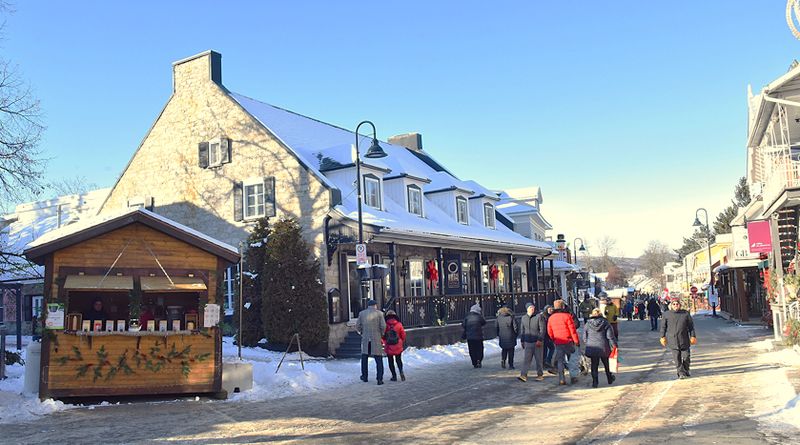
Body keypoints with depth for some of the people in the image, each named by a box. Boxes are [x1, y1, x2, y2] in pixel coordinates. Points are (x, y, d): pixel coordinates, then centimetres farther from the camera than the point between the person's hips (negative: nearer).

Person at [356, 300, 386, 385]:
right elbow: (383, 326, -9)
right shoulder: (379, 313, -3)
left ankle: (364, 376, 25)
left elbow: (357, 326, 2)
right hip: (376, 339, -2)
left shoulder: (362, 313, 4)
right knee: (378, 359, 4)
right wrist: (381, 334, 8)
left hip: (365, 339, 2)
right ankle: (380, 379, 0)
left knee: (364, 357, 18)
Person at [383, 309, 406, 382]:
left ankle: (394, 376, 8)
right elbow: (403, 335, -3)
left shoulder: (385, 325, -11)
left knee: (391, 362, 10)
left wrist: (385, 342, 16)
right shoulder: (399, 324, -7)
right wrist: (402, 342, 16)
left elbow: (383, 336, -4)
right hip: (398, 346, 1)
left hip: (389, 347, -1)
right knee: (398, 360, 16)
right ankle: (401, 372, -7)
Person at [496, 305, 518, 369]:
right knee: (511, 351, 8)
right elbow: (515, 327, -9)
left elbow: (496, 327, 2)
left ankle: (503, 360, -4)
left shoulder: (499, 318, -3)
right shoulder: (511, 317, -10)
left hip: (502, 337, 2)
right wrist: (515, 335, 5)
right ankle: (510, 365, 8)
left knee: (504, 350, 19)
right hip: (510, 337, -2)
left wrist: (498, 335, 11)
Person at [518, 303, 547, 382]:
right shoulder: (523, 318, 10)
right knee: (526, 359, -4)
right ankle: (523, 375, -8)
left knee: (539, 359, 5)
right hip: (528, 342, 3)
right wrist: (522, 341, 17)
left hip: (538, 342, -3)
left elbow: (542, 329, -9)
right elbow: (522, 330, 18)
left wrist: (540, 340, -16)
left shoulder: (539, 317, -5)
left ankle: (540, 375, 16)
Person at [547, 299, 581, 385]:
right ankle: (573, 377, 12)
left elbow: (549, 332, 10)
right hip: (568, 341, -3)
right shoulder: (566, 316, -10)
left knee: (560, 360, 8)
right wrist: (576, 340, -4)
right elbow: (572, 330, -10)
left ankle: (561, 379, 4)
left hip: (558, 343, 3)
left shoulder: (551, 318, 4)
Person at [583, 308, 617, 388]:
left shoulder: (588, 324, 1)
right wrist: (614, 345, 1)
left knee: (594, 366, 8)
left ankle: (594, 382, 4)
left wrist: (587, 344, 20)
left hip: (592, 348, 0)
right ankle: (610, 379, 34)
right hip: (604, 348, 0)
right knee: (606, 364, 19)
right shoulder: (605, 323, -2)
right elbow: (610, 336, -6)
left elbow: (584, 338, 5)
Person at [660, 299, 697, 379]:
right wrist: (663, 337, 5)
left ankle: (686, 371, 25)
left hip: (684, 340, 1)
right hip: (673, 340, -1)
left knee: (686, 356, 5)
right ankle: (681, 373, 4)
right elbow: (663, 327, 9)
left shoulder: (685, 314, 5)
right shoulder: (667, 315, 4)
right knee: (677, 358, -2)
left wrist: (693, 336, 4)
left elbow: (691, 326, 9)